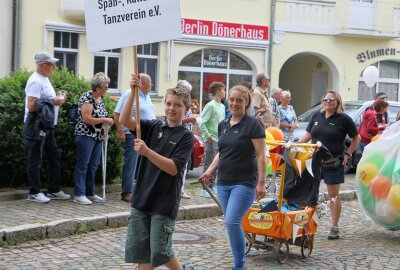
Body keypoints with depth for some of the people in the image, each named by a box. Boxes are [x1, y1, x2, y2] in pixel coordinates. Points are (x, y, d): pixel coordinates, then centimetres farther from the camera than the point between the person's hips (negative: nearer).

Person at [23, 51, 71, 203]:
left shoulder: (44, 79, 15)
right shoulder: (36, 81, -16)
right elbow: (31, 105, -24)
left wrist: (58, 100, 7)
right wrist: (53, 102, -19)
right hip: (37, 127, -10)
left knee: (55, 157, 13)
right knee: (35, 160, 0)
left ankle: (54, 190, 22)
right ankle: (34, 193, 8)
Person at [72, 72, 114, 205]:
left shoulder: (100, 98, 12)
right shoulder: (87, 98, -13)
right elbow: (87, 119, -20)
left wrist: (107, 122, 10)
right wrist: (105, 120, -17)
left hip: (98, 137, 8)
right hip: (86, 135, -8)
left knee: (93, 166, 10)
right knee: (82, 165, -4)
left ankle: (90, 193, 16)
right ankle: (79, 194, -1)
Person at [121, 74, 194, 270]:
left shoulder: (186, 136, -6)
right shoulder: (154, 127, 6)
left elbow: (173, 168, -17)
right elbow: (125, 121, -7)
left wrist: (147, 152, -26)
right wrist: (133, 92, -18)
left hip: (165, 203, -5)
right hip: (142, 198, 5)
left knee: (159, 251, 0)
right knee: (137, 247, 5)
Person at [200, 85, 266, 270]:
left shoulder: (253, 125, -8)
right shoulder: (223, 125, 12)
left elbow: (260, 155, -10)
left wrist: (261, 182, -16)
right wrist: (210, 170, 8)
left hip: (244, 183, -7)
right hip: (224, 183, 7)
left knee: (232, 221, -17)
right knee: (231, 224, 10)